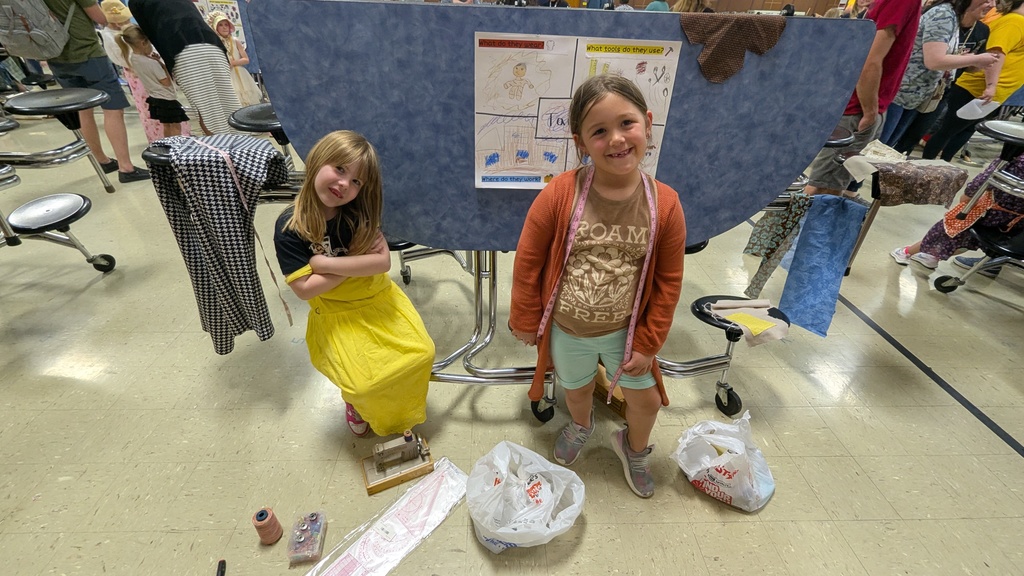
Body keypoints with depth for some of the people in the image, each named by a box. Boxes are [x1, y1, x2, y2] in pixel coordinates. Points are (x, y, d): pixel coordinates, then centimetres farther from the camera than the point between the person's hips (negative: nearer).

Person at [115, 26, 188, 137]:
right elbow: (167, 82, -19)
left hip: (155, 98, 9)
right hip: (167, 98, -9)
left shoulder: (132, 58, 1)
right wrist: (161, 63, -11)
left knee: (167, 126, 18)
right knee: (176, 127, -2)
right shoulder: (152, 63, -24)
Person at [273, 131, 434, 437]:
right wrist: (358, 260, -19)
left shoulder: (360, 212, -10)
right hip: (335, 315, -2)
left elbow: (382, 262, -19)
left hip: (379, 299, 3)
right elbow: (304, 289, -18)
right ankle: (355, 400, 24)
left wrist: (324, 263, -23)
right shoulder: (289, 227, -16)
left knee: (421, 353, -8)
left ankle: (401, 398, 26)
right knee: (364, 383, -16)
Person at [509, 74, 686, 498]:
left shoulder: (664, 203, -17)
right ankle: (581, 425, 63)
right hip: (566, 329, 0)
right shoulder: (560, 194, -22)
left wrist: (647, 344, -5)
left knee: (646, 399, 15)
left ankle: (634, 448, 52)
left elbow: (668, 281, -7)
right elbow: (528, 260, -12)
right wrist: (524, 321, -4)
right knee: (576, 389, 25)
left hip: (625, 330, 1)